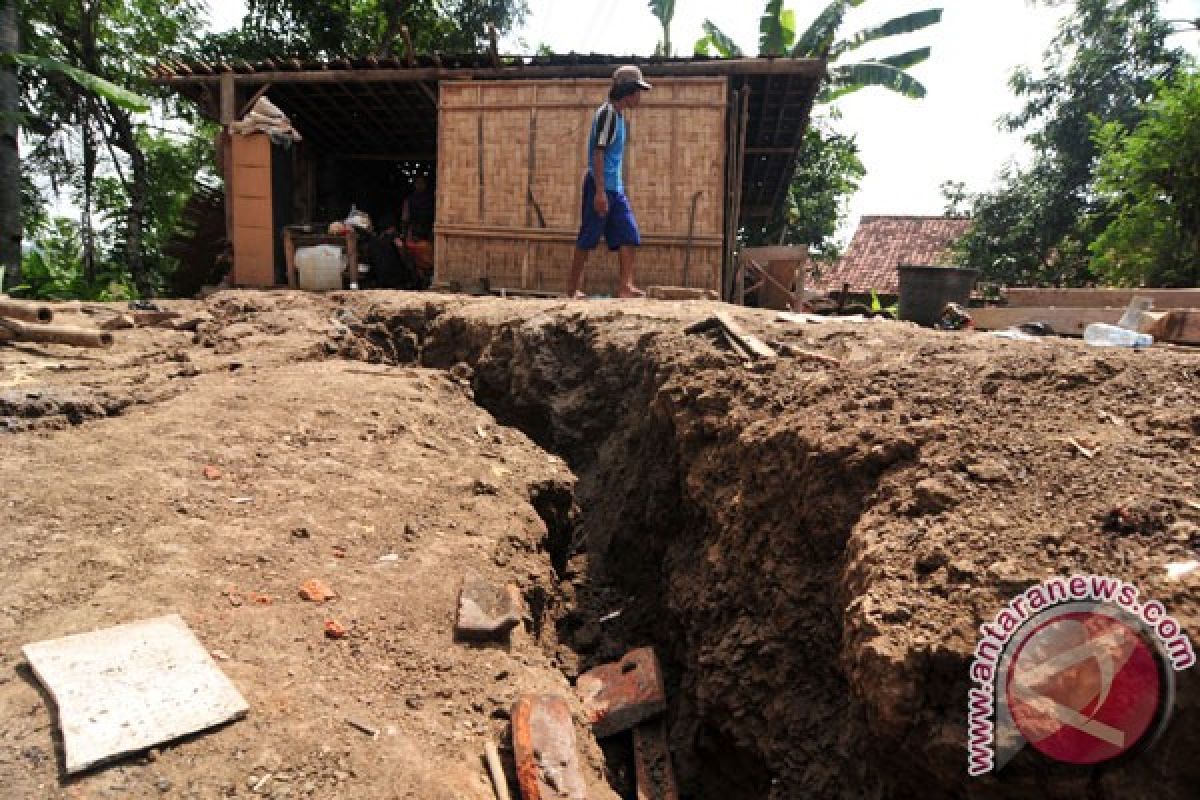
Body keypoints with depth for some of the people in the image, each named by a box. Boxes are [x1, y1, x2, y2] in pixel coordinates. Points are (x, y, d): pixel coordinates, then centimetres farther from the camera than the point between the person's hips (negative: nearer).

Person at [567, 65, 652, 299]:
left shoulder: (619, 115, 17)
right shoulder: (607, 113, -11)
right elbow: (598, 153, -17)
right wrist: (600, 191, -22)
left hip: (616, 188, 9)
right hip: (600, 186, -9)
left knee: (629, 236, 0)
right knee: (588, 239, -2)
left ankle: (625, 286, -2)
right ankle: (573, 288, 8)